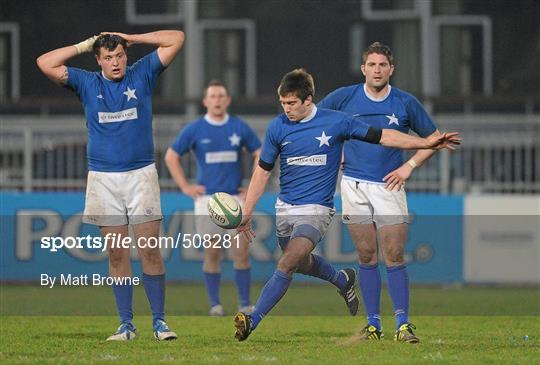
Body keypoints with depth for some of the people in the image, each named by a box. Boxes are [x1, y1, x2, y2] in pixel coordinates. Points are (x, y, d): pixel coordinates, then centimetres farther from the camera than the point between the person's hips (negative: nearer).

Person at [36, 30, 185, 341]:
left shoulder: (142, 75, 5)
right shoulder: (87, 83, 7)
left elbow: (176, 39, 4)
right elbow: (45, 63, 1)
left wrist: (129, 38, 4)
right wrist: (84, 46, 5)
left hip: (141, 175, -1)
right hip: (103, 178, 1)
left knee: (150, 250, -7)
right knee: (117, 253, 2)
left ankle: (159, 321, -2)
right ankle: (126, 324, 6)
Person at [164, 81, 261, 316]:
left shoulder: (240, 128, 4)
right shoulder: (194, 129, 1)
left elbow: (260, 155, 13)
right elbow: (171, 157, 8)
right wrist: (185, 187, 1)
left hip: (236, 198, 1)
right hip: (207, 199, -1)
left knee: (241, 252, -6)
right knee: (212, 253, -1)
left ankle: (245, 304, 0)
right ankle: (215, 304, 7)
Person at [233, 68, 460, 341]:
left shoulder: (335, 122, -9)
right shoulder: (277, 127, -2)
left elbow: (381, 136, -2)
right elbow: (263, 172, 5)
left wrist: (427, 143, -7)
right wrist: (246, 213, 2)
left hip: (315, 209, -4)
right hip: (284, 208, 4)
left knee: (286, 264, -20)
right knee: (301, 263, 19)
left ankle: (254, 321, -21)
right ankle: (343, 281, 49)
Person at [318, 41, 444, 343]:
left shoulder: (406, 103, 1)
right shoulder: (344, 98, 1)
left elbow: (434, 138, 11)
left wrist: (409, 166, 0)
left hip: (389, 185, -1)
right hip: (354, 185, 1)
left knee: (394, 256, -8)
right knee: (367, 256, 2)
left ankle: (403, 324, -5)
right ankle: (373, 324, 8)